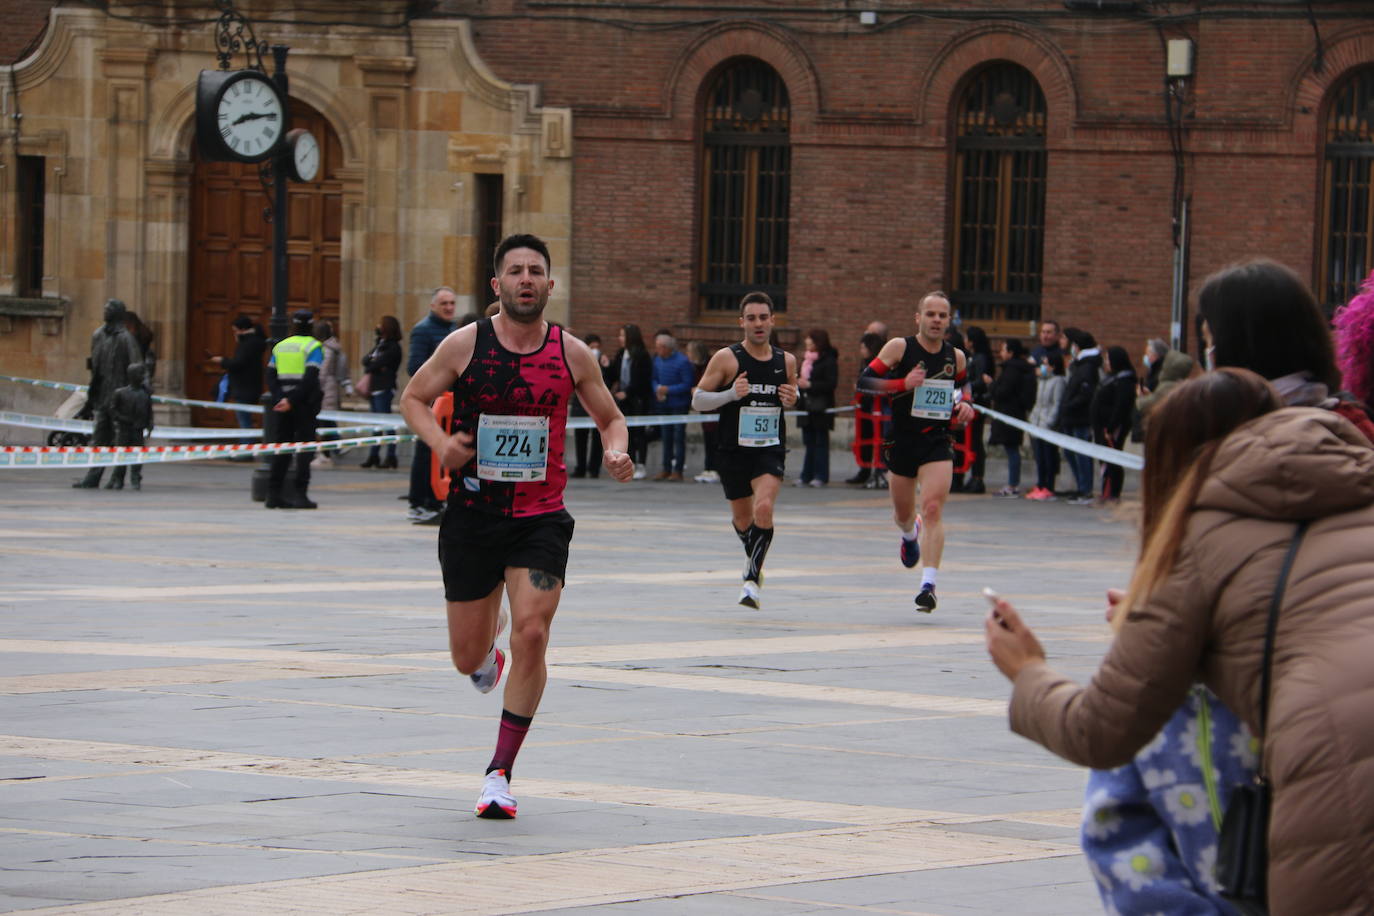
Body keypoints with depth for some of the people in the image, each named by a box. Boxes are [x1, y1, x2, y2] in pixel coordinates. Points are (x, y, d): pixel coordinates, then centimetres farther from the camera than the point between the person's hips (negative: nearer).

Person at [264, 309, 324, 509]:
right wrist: (291, 400, -16)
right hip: (305, 404, -5)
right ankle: (299, 493, -7)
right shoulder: (313, 347, -5)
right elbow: (310, 378, -17)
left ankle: (274, 494, 7)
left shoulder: (280, 346, 11)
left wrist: (278, 399, -7)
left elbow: (270, 376, 2)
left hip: (283, 404, 5)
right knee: (304, 447, -1)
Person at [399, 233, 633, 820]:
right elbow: (413, 398, 7)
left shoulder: (572, 354, -1)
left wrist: (616, 452, -10)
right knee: (468, 657, 5)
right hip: (472, 513, 0)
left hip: (540, 518, 0)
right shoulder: (465, 345, -5)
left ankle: (501, 772, -5)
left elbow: (610, 418, 12)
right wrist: (439, 441, -13)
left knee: (532, 633, -17)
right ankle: (488, 652, 47)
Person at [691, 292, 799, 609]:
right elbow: (698, 399, -5)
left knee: (764, 508, -22)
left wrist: (793, 398, -2)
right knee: (742, 518, 13)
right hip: (734, 449, 0)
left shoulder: (785, 361, 3)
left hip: (770, 450, 0)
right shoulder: (726, 358, -7)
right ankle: (755, 559, 45)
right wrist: (731, 394, -21)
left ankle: (752, 578, -12)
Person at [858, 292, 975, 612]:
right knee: (903, 515, 16)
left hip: (937, 443, 0)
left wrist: (964, 404, 4)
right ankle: (911, 535, 55)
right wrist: (903, 384, -25)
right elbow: (864, 380, -12)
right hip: (901, 441, 0)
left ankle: (929, 583, -20)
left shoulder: (956, 356, 3)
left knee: (933, 509, -18)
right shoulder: (900, 347, -8)